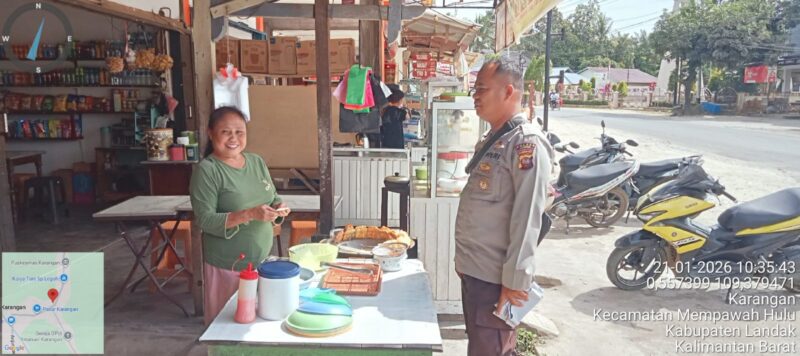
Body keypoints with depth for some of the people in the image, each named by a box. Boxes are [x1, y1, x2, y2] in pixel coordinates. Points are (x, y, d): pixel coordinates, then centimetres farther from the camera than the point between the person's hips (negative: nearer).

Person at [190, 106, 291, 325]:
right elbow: (205, 220, -17)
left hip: (262, 260, 5)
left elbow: (273, 198, 14)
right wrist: (249, 214, -28)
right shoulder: (206, 170, -12)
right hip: (226, 266, -5)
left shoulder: (257, 162, 5)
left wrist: (278, 208, -9)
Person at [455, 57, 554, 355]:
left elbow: (527, 219, -21)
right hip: (474, 270, 9)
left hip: (495, 278, -9)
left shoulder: (526, 143, -17)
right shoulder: (492, 138, 12)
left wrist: (515, 280, -21)